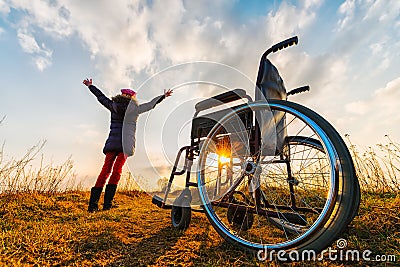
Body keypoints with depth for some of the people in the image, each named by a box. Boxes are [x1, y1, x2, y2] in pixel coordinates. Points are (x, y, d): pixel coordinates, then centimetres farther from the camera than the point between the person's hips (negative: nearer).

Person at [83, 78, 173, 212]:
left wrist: (90, 86, 43)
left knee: (106, 170, 5)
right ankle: (107, 203, -2)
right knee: (117, 170, -1)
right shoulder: (136, 109, 6)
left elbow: (101, 96, 26)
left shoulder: (113, 106, 13)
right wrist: (164, 96, 27)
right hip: (126, 144, -3)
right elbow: (151, 104, 15)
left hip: (112, 142, 3)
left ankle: (93, 204, 4)